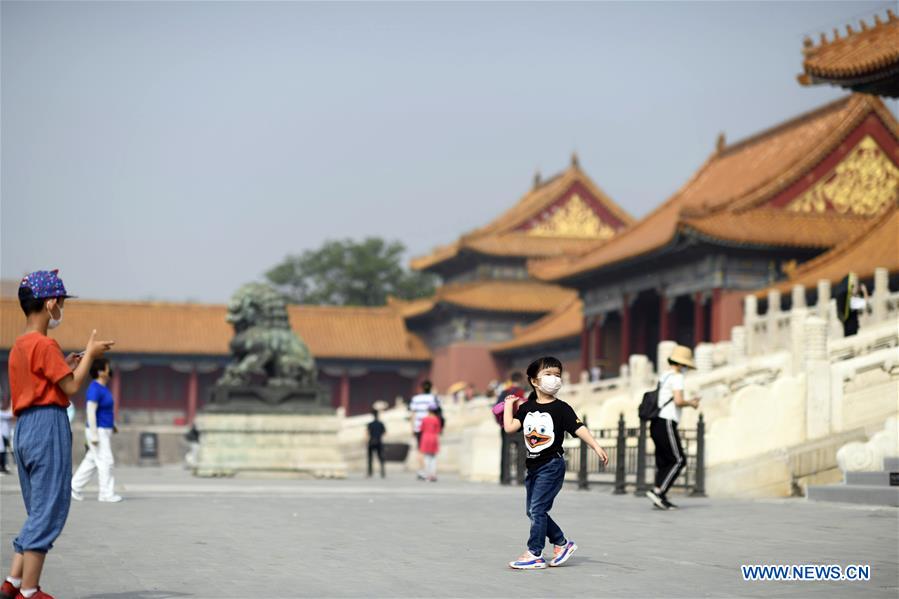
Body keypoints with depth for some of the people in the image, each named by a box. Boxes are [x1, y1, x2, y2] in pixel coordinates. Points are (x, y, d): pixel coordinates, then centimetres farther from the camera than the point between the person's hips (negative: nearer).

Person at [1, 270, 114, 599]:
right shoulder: (45, 344, -12)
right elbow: (72, 387, -13)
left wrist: (66, 366, 19)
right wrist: (89, 354, -1)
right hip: (48, 426, -9)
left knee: (38, 511, 16)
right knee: (49, 510, -5)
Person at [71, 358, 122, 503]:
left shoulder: (104, 388, 13)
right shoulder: (94, 389, -18)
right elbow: (90, 411, -22)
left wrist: (112, 425, 20)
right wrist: (94, 435, -24)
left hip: (105, 431, 10)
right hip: (98, 431, -10)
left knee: (92, 461, 12)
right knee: (106, 461, -7)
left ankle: (75, 487, 18)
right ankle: (106, 494, -2)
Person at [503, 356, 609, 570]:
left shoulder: (561, 408, -6)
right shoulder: (527, 408, 6)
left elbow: (579, 428, -13)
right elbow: (510, 427, -2)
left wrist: (596, 447, -23)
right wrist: (509, 405, 6)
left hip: (552, 465, -6)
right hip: (533, 465, 6)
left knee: (537, 509, -9)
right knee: (532, 511, 11)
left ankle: (534, 554, -2)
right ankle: (562, 543, 25)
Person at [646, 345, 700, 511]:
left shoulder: (664, 376, 20)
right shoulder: (676, 376, -8)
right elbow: (678, 401, -20)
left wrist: (689, 402, 22)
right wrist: (690, 403, -1)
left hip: (657, 424, 9)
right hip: (666, 424, -9)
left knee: (663, 462, 8)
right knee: (678, 460, -6)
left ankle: (661, 498, 4)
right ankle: (658, 491, -15)